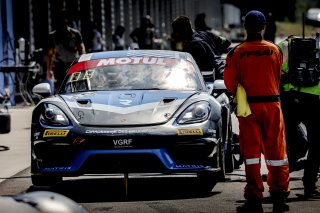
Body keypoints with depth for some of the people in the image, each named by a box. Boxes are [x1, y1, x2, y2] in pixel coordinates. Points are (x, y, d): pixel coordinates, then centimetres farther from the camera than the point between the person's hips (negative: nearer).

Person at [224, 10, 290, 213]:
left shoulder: (237, 52, -7)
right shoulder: (275, 50, -2)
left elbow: (230, 82, -5)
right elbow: (279, 78, 6)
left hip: (248, 106, -1)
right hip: (272, 104, 1)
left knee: (251, 152, 3)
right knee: (276, 151, 8)